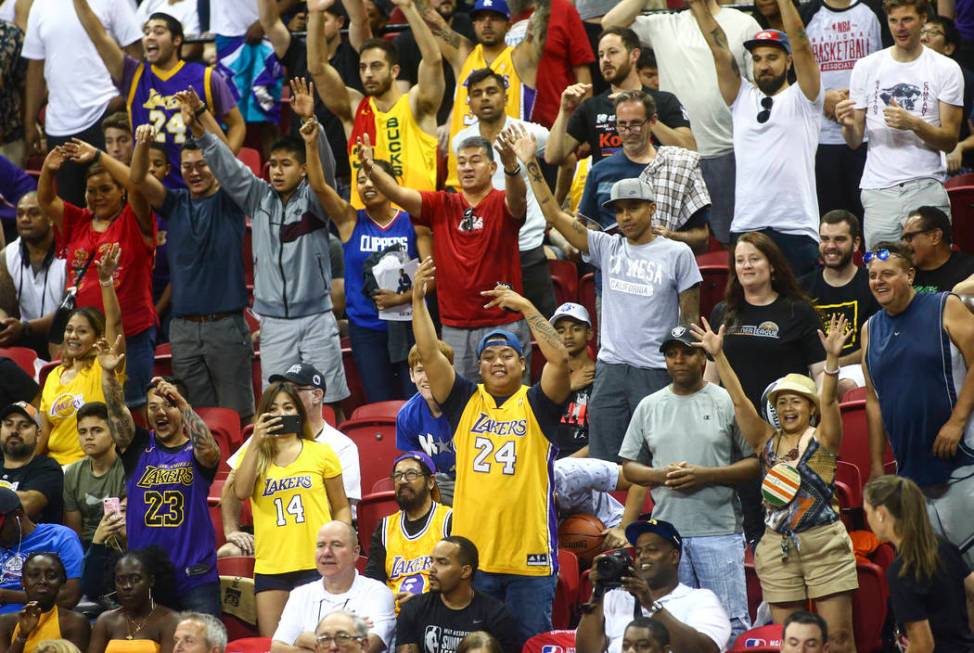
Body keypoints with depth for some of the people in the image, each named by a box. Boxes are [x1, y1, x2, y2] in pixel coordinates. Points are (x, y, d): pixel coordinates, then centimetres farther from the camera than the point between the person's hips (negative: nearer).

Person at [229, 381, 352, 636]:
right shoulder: (255, 455, 12)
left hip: (316, 565, -1)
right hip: (270, 566, 1)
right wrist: (256, 443, -9)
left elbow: (341, 508, 13)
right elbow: (241, 492, -8)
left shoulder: (321, 453, 9)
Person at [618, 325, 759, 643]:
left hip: (719, 530, -3)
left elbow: (755, 463, -2)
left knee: (733, 623, -6)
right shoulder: (649, 407, 12)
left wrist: (706, 475, -14)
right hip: (666, 530, 3)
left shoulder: (727, 402, 1)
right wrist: (661, 476, -7)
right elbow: (629, 467, 14)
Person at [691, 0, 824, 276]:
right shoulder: (742, 99, 17)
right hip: (745, 227, 4)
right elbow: (719, 51, 9)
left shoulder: (802, 100, 6)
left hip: (796, 228, -4)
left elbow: (801, 46, -6)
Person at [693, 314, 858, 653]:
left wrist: (832, 357, -28)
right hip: (777, 547, 4)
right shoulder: (767, 441, 12)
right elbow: (739, 400, 5)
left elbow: (828, 400, -12)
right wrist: (718, 355, -4)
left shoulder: (822, 439, 3)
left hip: (825, 544, -4)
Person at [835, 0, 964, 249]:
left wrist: (914, 124, -18)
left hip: (926, 190, -2)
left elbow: (950, 141, 0)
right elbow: (855, 142, 10)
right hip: (878, 189, 2)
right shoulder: (866, 67, 10)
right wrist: (848, 124, -13)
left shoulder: (947, 69, 3)